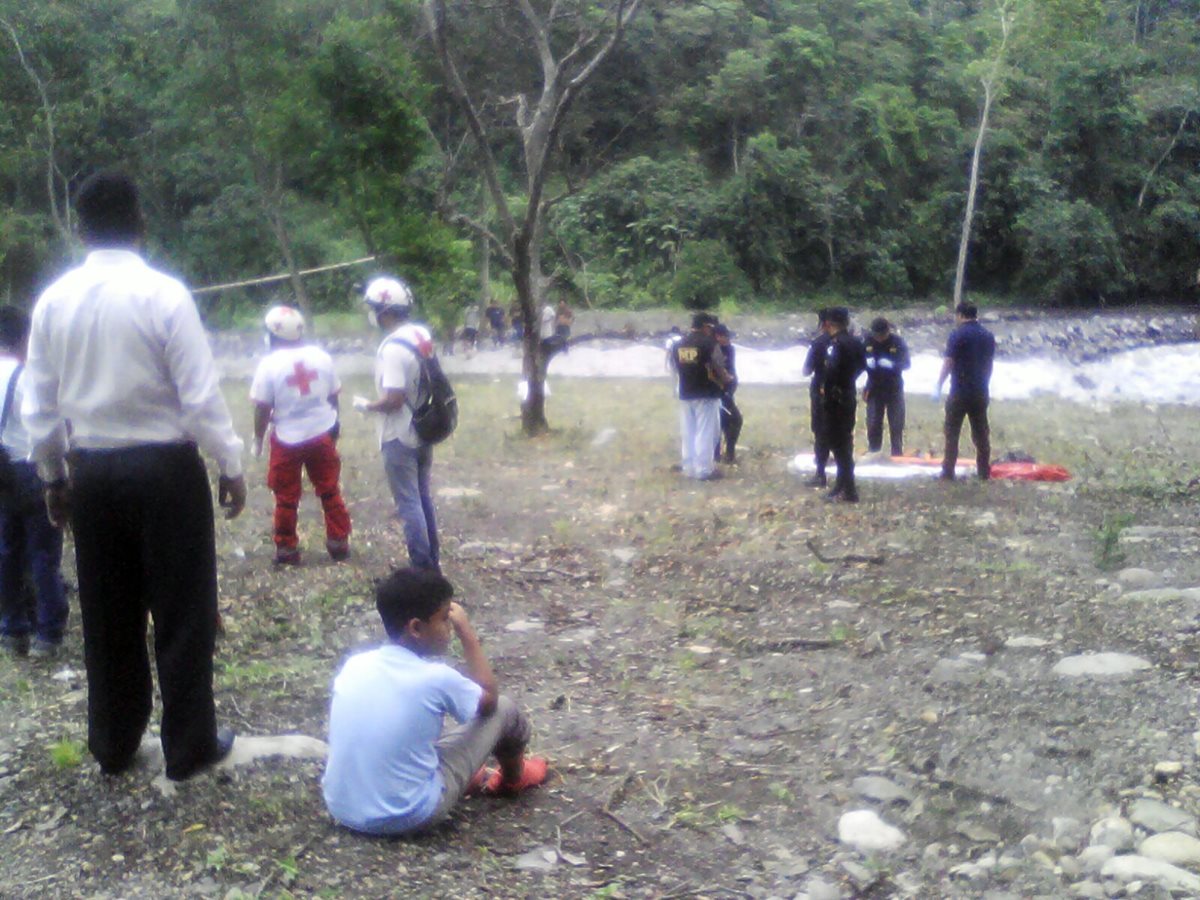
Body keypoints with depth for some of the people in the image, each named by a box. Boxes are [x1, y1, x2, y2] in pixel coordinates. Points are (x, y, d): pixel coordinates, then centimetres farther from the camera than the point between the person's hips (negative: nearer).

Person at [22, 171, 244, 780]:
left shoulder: (53, 301, 1)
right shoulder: (163, 295, -14)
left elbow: (38, 406, 6)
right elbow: (201, 394, -14)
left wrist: (52, 475, 18)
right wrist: (231, 466, -5)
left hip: (91, 472, 5)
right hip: (164, 468, -5)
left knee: (107, 613, 15)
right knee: (182, 612, 6)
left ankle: (113, 746, 27)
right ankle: (189, 747, 14)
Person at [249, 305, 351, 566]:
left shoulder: (270, 364, -14)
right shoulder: (321, 357, -2)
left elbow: (263, 408, -11)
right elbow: (333, 397, 6)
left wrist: (258, 439, 3)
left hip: (287, 439, -3)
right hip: (322, 436, 3)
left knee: (287, 498, 10)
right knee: (330, 492, 15)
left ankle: (287, 549, 16)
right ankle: (339, 543, 19)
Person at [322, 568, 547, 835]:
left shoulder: (355, 664, -2)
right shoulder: (435, 678, -17)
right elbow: (489, 699, 4)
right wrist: (466, 632, 6)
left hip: (341, 809, 6)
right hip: (410, 816, -5)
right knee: (504, 709, 8)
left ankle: (471, 778, 42)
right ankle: (514, 779, 37)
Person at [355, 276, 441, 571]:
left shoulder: (393, 348, -24)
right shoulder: (422, 334, 3)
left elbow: (393, 400, -26)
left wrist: (366, 405, -10)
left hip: (400, 437, -8)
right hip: (424, 430, 8)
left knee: (409, 503, 1)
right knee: (423, 497, 18)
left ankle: (422, 567, 6)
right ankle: (432, 560, 27)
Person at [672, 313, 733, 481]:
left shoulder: (679, 345, 7)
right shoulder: (708, 343, -12)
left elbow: (678, 368, 11)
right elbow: (718, 369, -10)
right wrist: (726, 379, 10)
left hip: (686, 394, 6)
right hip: (706, 394, -6)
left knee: (688, 433, 10)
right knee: (705, 433, 0)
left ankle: (689, 467, 15)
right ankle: (704, 469, 1)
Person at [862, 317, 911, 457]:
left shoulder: (898, 341, -10)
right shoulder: (867, 341, -5)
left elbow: (907, 363, -9)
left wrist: (893, 365, -29)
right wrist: (867, 363, -21)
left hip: (894, 389, -1)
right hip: (874, 389, 1)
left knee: (896, 425, 2)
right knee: (873, 424, 1)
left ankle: (897, 454, 11)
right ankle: (873, 454, 12)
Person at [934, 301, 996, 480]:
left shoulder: (957, 334, -10)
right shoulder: (988, 336, 8)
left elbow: (948, 363, -13)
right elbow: (989, 365, 13)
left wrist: (938, 386, -7)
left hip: (960, 392, -5)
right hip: (980, 392, 5)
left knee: (952, 432, 2)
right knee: (981, 432, 11)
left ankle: (948, 471, 1)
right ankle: (984, 471, 14)